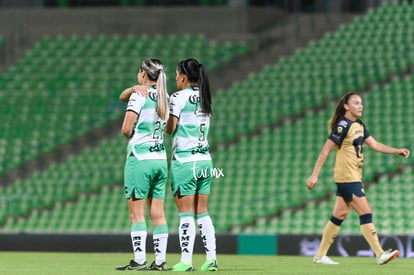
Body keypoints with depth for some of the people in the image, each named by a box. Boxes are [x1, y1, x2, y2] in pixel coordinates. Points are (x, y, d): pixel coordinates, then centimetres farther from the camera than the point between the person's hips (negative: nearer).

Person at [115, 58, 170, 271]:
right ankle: (160, 260, 4)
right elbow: (123, 97, 23)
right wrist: (134, 88, 3)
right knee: (158, 214, 6)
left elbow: (126, 129, -15)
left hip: (140, 158, -7)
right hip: (161, 159, 7)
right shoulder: (164, 97, 11)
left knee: (136, 213, -4)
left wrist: (129, 135, 6)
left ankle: (139, 260, -8)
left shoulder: (139, 96, -10)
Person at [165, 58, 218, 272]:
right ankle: (211, 258, 6)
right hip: (205, 160, 6)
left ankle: (186, 260, -6)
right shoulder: (204, 98, 11)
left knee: (186, 213, -5)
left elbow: (170, 129, -11)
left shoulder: (178, 97, -9)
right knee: (202, 212, 10)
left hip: (184, 160, -6)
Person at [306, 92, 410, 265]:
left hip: (354, 177, 9)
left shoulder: (359, 125, 12)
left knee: (340, 215, 10)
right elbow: (325, 150, -15)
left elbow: (374, 144, 17)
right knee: (365, 213, -11)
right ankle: (380, 255, -12)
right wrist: (314, 175, -17)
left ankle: (320, 255, 15)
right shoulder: (343, 126, -15)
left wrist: (397, 151, 7)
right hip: (347, 177, -9)